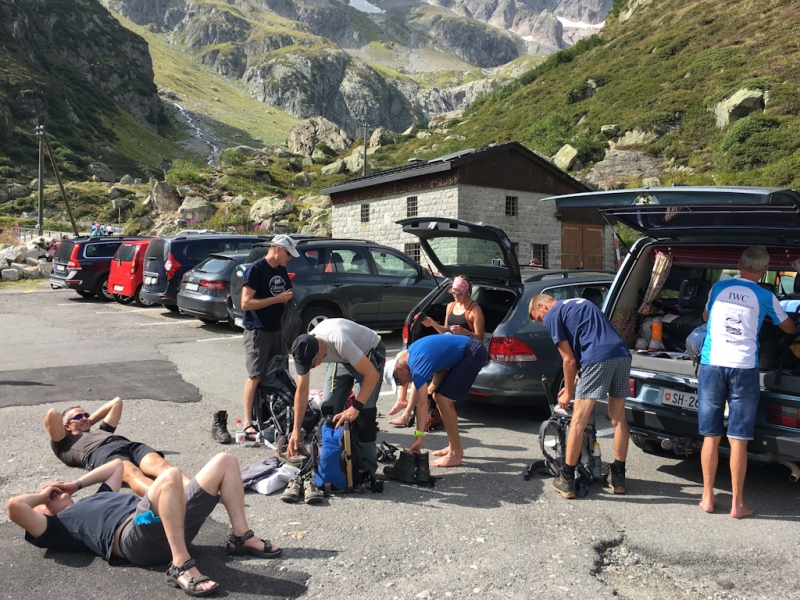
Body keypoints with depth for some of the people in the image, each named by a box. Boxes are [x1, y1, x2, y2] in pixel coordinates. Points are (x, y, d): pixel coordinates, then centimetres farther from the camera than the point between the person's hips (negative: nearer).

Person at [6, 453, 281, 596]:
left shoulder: (95, 499, 39)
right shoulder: (57, 525, 16)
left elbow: (116, 465, 50)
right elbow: (14, 506, 1)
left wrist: (75, 484, 41)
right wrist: (44, 495, 20)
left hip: (173, 523, 9)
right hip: (136, 536, -8)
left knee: (225, 462, 3)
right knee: (169, 476, -38)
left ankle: (241, 537, 3)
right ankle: (181, 565, -34)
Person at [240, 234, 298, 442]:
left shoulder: (282, 271, 10)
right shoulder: (255, 269, -13)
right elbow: (245, 303, -19)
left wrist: (287, 298, 0)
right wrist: (277, 299, -20)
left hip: (277, 330, 8)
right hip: (257, 331, -7)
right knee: (255, 376, -6)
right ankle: (247, 422, 1)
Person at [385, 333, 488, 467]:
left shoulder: (417, 365, -21)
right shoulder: (410, 353, 7)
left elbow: (423, 404, -26)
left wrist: (419, 437, -27)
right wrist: (432, 387, -3)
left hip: (474, 353, -11)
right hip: (464, 351, 11)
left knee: (444, 400, -14)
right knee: (438, 395, 11)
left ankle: (455, 454, -7)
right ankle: (454, 447, 18)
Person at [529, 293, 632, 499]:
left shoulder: (552, 316, 8)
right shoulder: (578, 303, 32)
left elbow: (569, 360, 5)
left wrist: (568, 393, 17)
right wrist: (573, 385, 36)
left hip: (598, 358, -8)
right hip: (622, 354, 8)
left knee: (578, 421, 0)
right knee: (618, 419, 17)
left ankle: (567, 480, 7)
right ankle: (618, 477, 26)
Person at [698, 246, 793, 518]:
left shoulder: (718, 288, 8)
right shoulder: (766, 297, 4)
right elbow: (789, 328, 22)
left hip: (711, 365, 1)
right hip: (744, 368, -1)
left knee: (711, 436, 8)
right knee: (738, 439, 3)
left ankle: (707, 497, 16)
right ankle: (737, 504, 12)